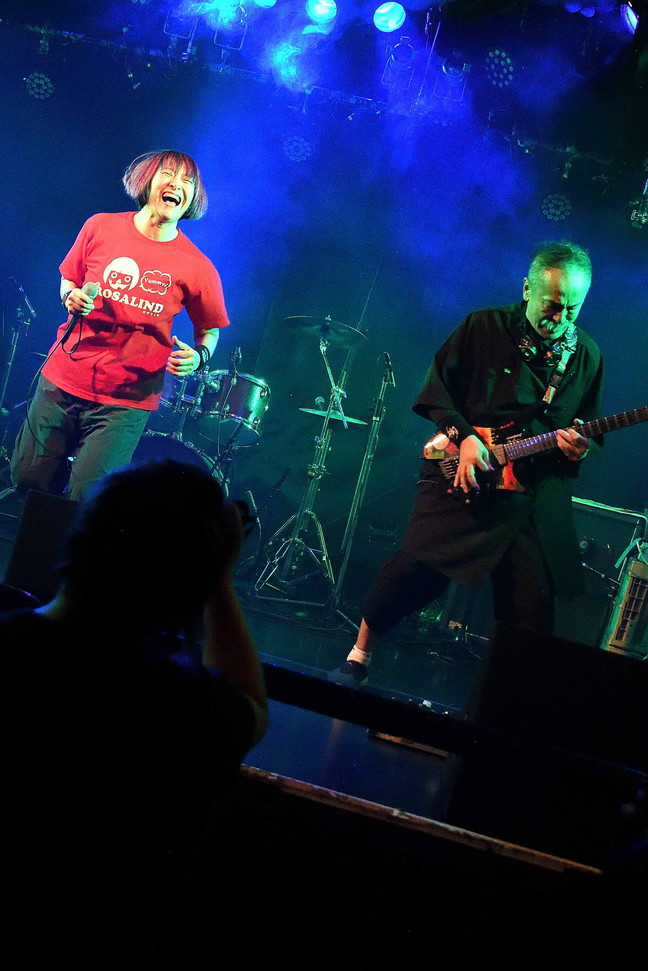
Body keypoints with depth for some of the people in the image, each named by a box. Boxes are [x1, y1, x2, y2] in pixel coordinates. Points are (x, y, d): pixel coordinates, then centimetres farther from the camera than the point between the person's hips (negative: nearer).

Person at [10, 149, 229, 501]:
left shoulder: (197, 268, -9)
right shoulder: (100, 227, -3)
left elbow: (209, 329, 4)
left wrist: (198, 357, -16)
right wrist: (71, 297, -8)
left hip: (126, 401, -2)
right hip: (62, 380, 3)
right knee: (29, 482, 11)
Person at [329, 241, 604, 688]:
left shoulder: (587, 356, 11)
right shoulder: (484, 327, 2)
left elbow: (590, 430, 16)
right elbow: (437, 391, 2)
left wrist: (579, 446, -7)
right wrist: (464, 437, -12)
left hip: (534, 496, 3)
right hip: (460, 478, -3)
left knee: (533, 604, -3)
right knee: (417, 568, -14)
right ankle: (358, 658, 6)